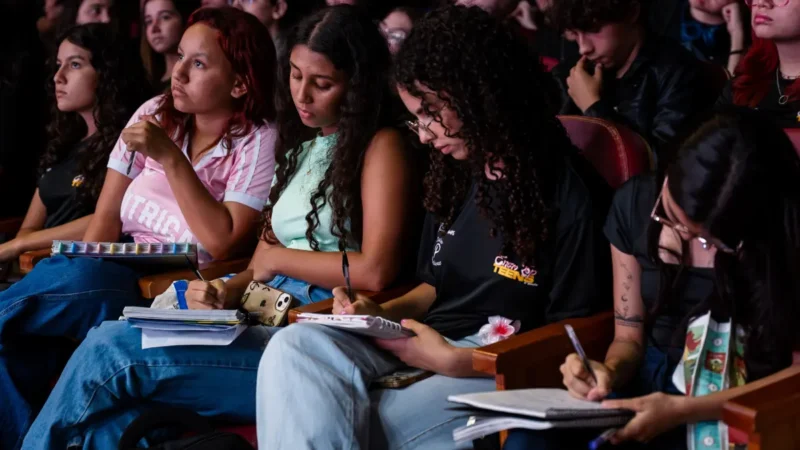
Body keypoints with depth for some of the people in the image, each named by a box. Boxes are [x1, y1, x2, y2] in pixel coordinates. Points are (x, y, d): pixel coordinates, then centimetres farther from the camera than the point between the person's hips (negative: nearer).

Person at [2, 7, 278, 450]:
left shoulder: (258, 141, -5)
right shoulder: (155, 114, 9)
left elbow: (222, 243, -14)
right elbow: (107, 215, 7)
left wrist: (170, 157, -17)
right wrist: (79, 278, -11)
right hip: (121, 274, 4)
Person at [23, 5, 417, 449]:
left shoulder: (381, 145, 0)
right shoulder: (300, 147, 24)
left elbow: (375, 271, -13)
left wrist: (277, 257, -1)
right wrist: (226, 293, -4)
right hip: (264, 321, 7)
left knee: (112, 346, -20)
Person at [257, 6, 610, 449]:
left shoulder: (566, 191, -7)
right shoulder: (453, 172, 14)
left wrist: (455, 361, -18)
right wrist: (382, 313, 3)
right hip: (421, 343, 7)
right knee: (292, 348, -26)